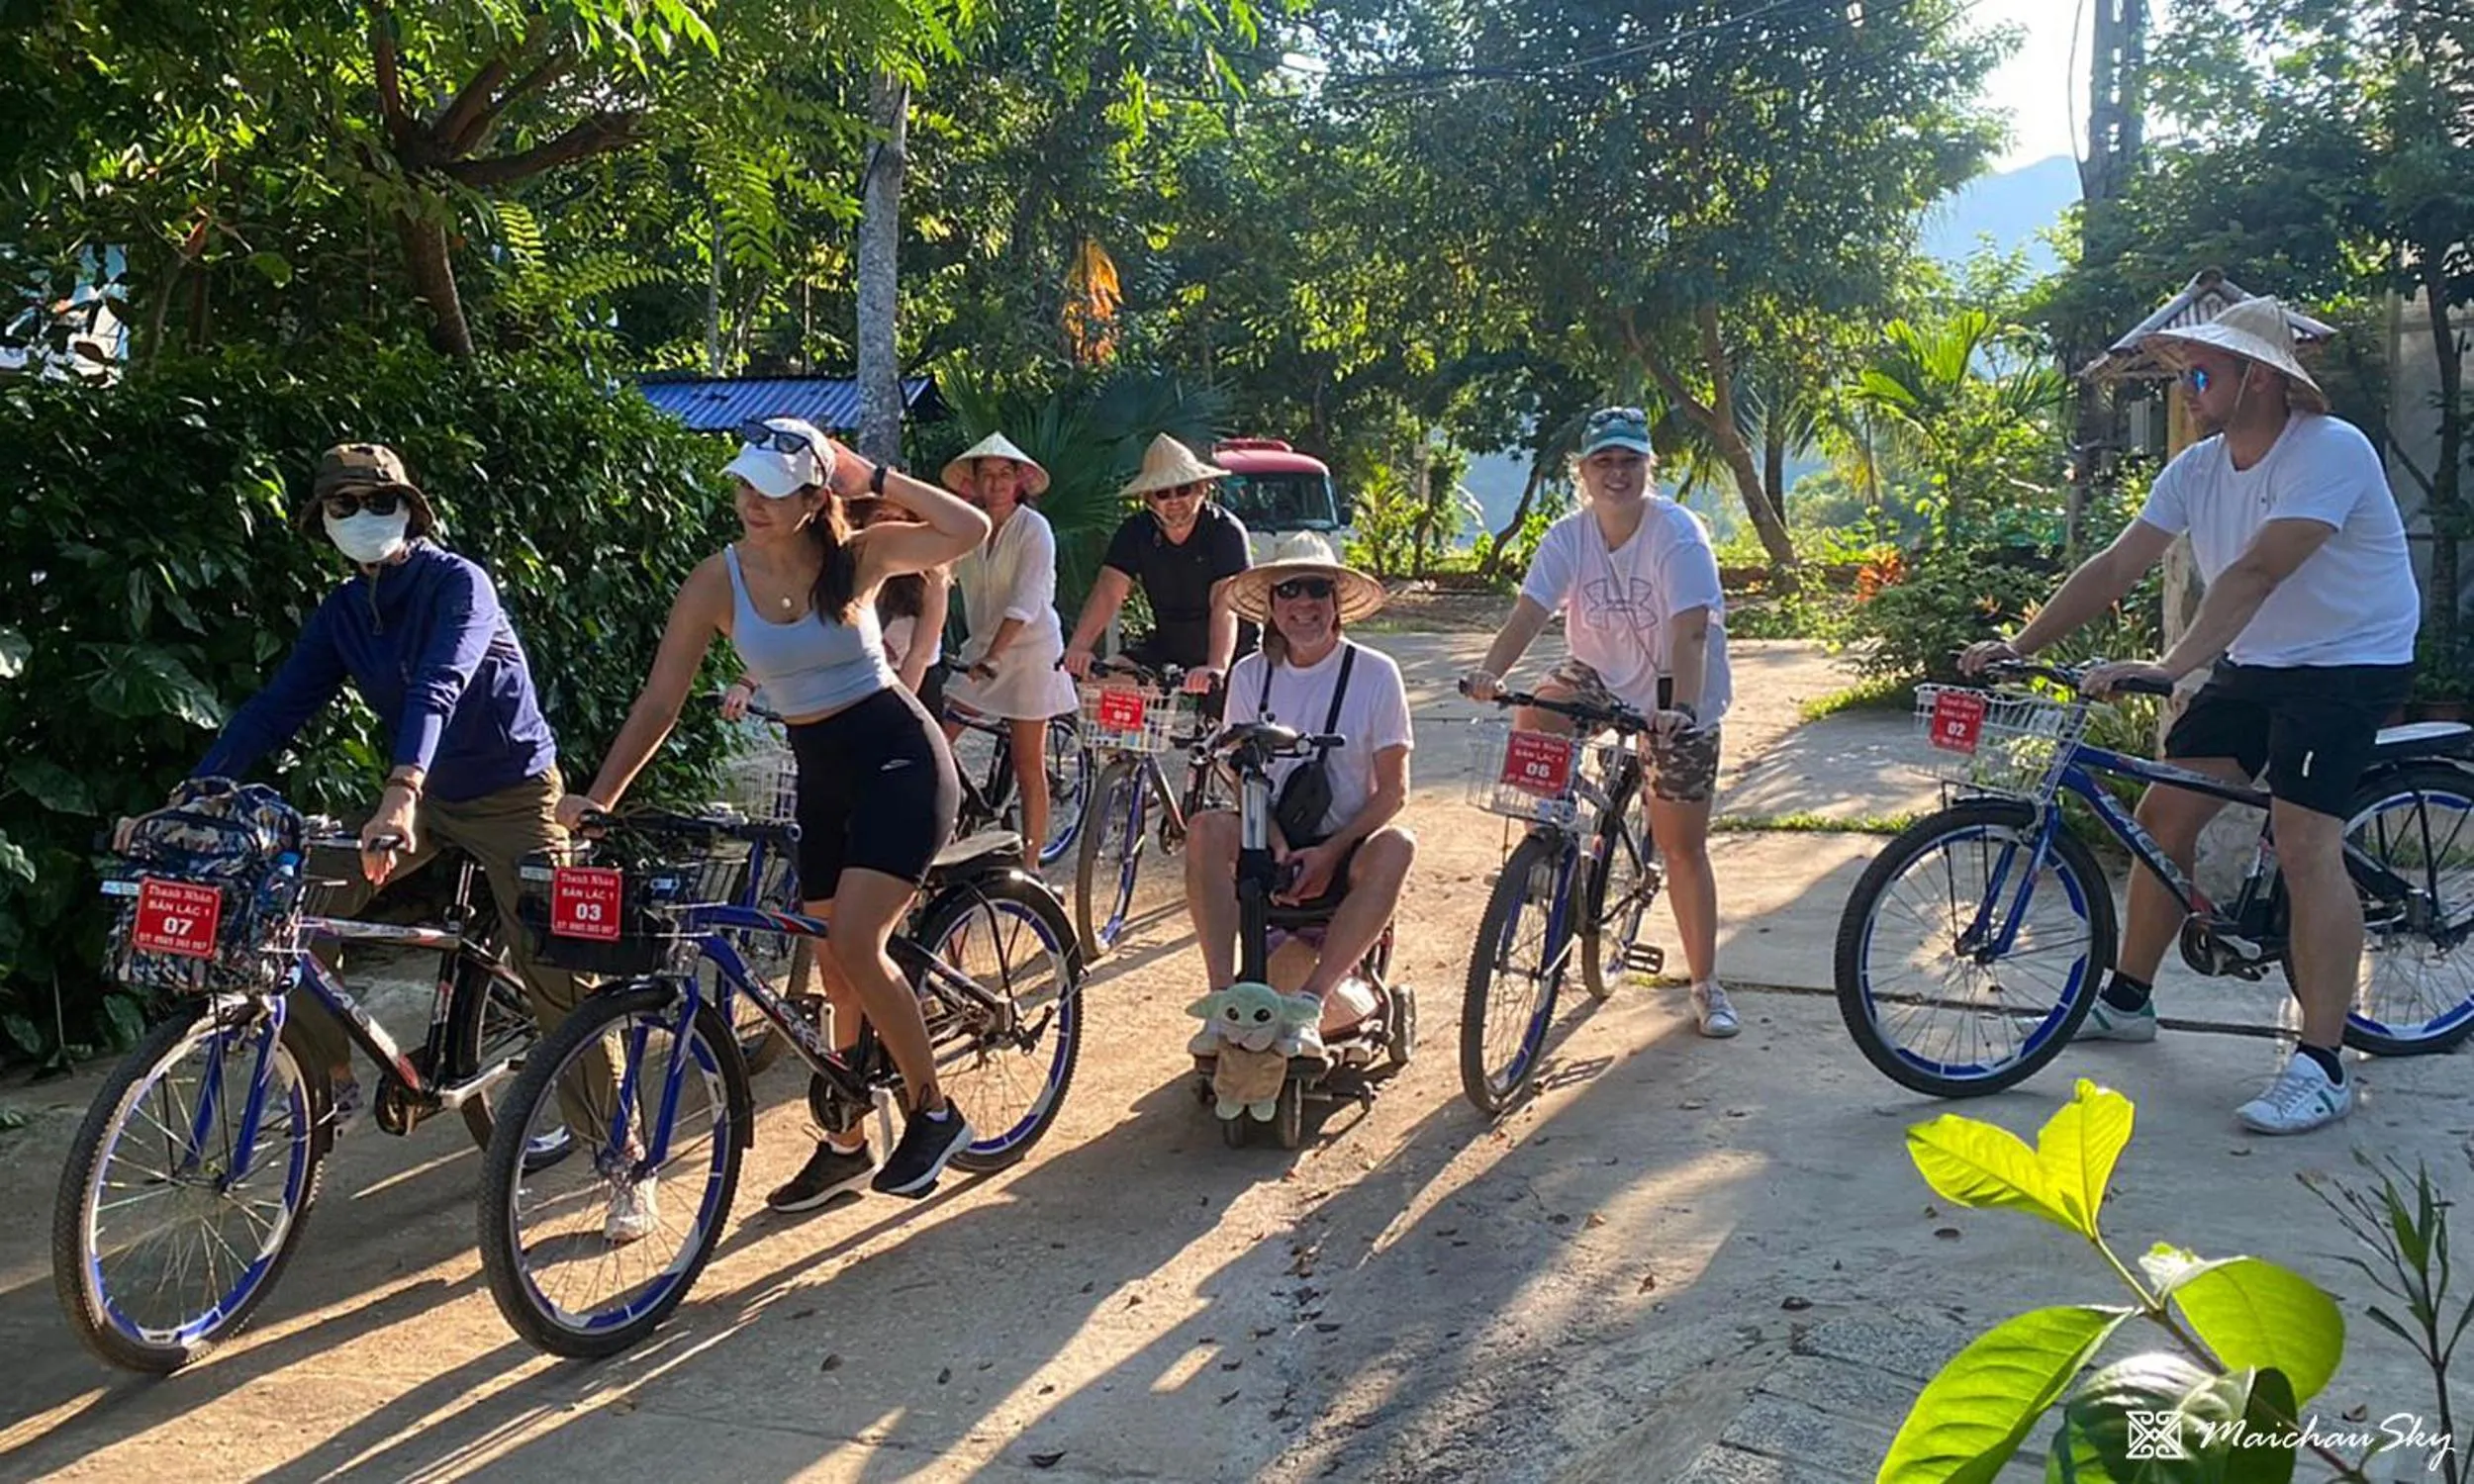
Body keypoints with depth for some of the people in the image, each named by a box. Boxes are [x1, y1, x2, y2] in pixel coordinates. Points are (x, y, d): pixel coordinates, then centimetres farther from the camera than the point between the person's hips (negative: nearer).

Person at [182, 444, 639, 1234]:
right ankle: (333, 1079, 11)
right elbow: (277, 705, -5)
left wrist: (401, 792, -49)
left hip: (511, 794, -6)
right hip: (423, 795, 6)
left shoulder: (457, 583, -19)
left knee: (555, 975, -11)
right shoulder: (341, 613, 1)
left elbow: (439, 687, -34)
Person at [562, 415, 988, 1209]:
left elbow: (971, 529, -22)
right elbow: (660, 700, -3)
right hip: (822, 775, 5)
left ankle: (933, 1111, 0)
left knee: (854, 942, -18)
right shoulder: (718, 580, -4)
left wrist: (874, 478, -17)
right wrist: (598, 798, -10)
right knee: (840, 969, 10)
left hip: (900, 759, -5)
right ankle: (846, 1144, 24)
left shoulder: (857, 557, -10)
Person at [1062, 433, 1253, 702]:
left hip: (1227, 652, -4)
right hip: (1166, 648, 4)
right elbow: (1108, 592, -16)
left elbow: (1225, 605, -32)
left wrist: (1216, 669, -47)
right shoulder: (1136, 531, -5)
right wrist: (1080, 646, -33)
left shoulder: (1226, 531, -19)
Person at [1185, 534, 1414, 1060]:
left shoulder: (1375, 674, -3)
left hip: (1345, 849, -1)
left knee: (1396, 846, -33)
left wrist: (1329, 853, -17)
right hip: (1272, 849, 2)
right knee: (1207, 829, -28)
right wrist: (1279, 847, -17)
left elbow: (1393, 789, -4)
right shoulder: (1251, 676, 3)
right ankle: (1224, 995, -32)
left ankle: (1312, 998, -35)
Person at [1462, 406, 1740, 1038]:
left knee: (1682, 846, -1)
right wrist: (1490, 671, -38)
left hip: (1676, 699, -3)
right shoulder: (1570, 535, -9)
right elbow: (1531, 609, -20)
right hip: (1602, 675, 4)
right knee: (1532, 721, -28)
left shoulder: (1677, 533, -21)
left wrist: (1682, 708, -45)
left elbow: (1690, 631, -31)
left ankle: (1707, 985, 13)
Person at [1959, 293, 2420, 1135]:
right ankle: (2126, 1000, 19)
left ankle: (2320, 1067, -13)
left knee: (2303, 843, -19)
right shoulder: (2198, 467, 0)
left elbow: (2255, 573, -35)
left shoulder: (2330, 451, -23)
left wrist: (2168, 669, -45)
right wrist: (2019, 645, -12)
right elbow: (2114, 567, -3)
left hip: (2349, 665, -7)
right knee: (2164, 814, 4)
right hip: (2252, 664, 8)